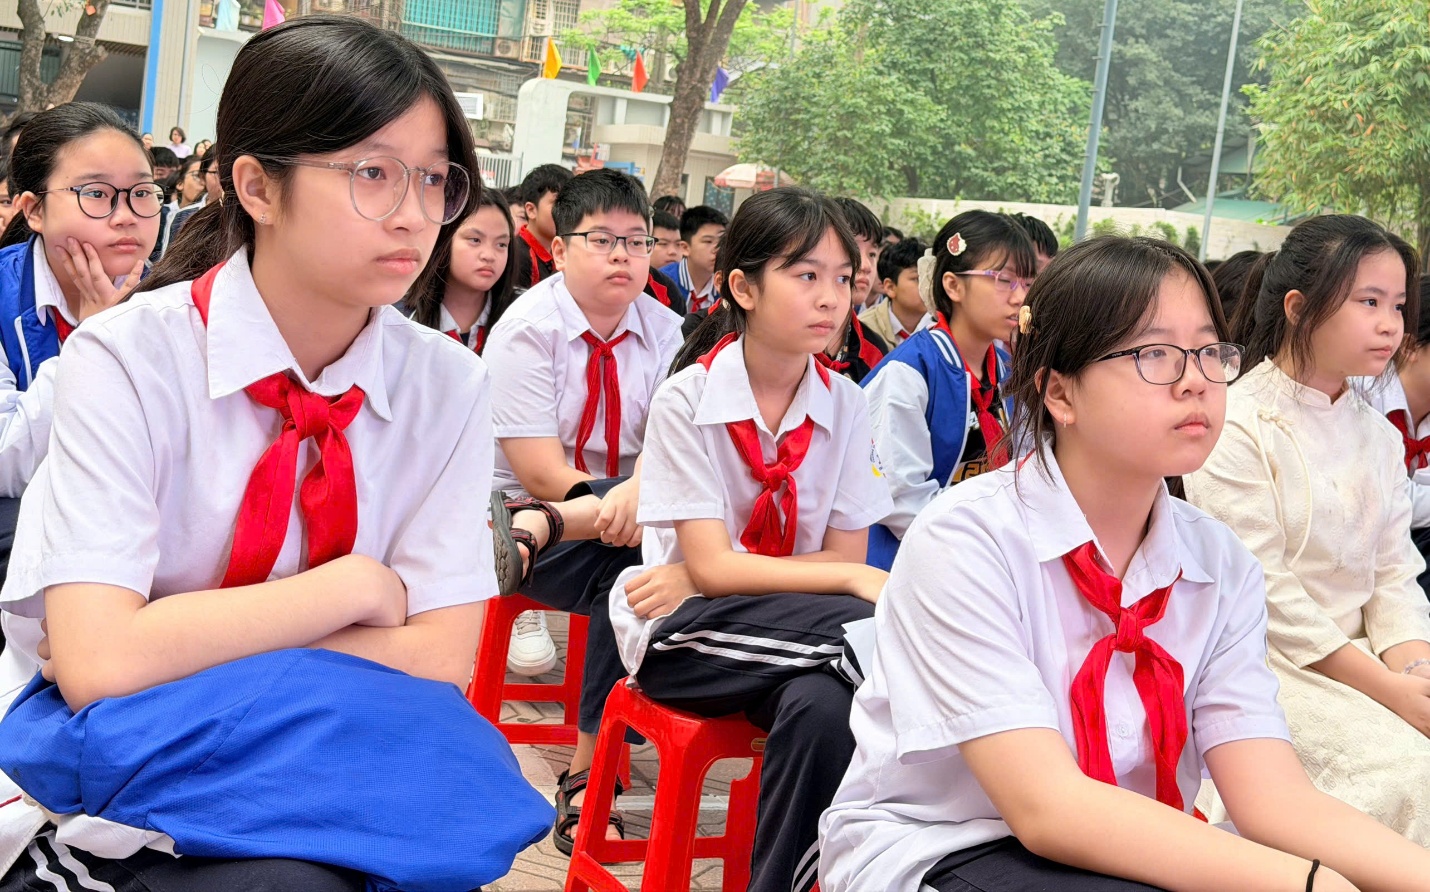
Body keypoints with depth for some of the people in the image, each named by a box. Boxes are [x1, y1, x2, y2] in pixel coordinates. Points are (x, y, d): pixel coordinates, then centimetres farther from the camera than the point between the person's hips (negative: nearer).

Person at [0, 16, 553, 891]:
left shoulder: (449, 385, -3)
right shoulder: (130, 358, -12)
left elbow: (440, 657, -7)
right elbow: (100, 663, -21)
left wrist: (187, 643, -15)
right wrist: (358, 587, -15)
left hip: (333, 756, 3)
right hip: (132, 755, -3)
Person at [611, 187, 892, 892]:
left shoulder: (845, 405, 0)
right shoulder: (687, 399, -10)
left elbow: (846, 554, -1)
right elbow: (711, 566, -15)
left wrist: (700, 578, -14)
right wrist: (856, 582, -25)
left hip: (801, 625, 3)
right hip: (682, 634, -3)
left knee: (823, 706, -33)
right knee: (867, 624, -31)